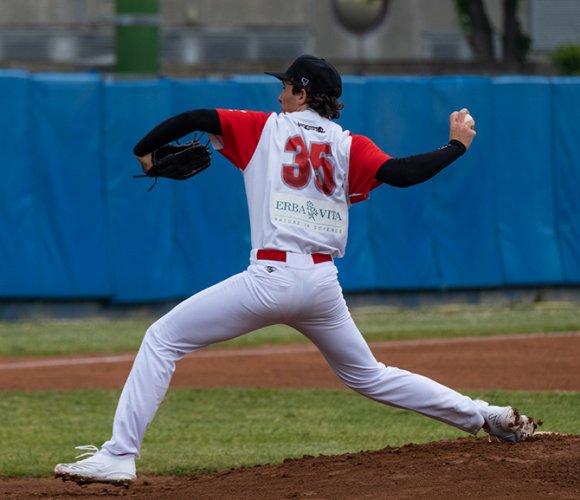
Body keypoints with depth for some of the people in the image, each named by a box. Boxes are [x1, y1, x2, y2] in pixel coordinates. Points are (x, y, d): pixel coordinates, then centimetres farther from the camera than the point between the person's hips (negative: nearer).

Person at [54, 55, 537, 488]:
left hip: (272, 277, -5)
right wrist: (457, 146, 7)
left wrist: (145, 151, 18)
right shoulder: (349, 147, 10)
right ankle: (488, 416, 21)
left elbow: (194, 119, 2)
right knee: (369, 376, 23)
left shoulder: (263, 128, 7)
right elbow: (400, 173, -6)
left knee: (163, 339, 1)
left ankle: (119, 455, -11)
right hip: (323, 285, 5)